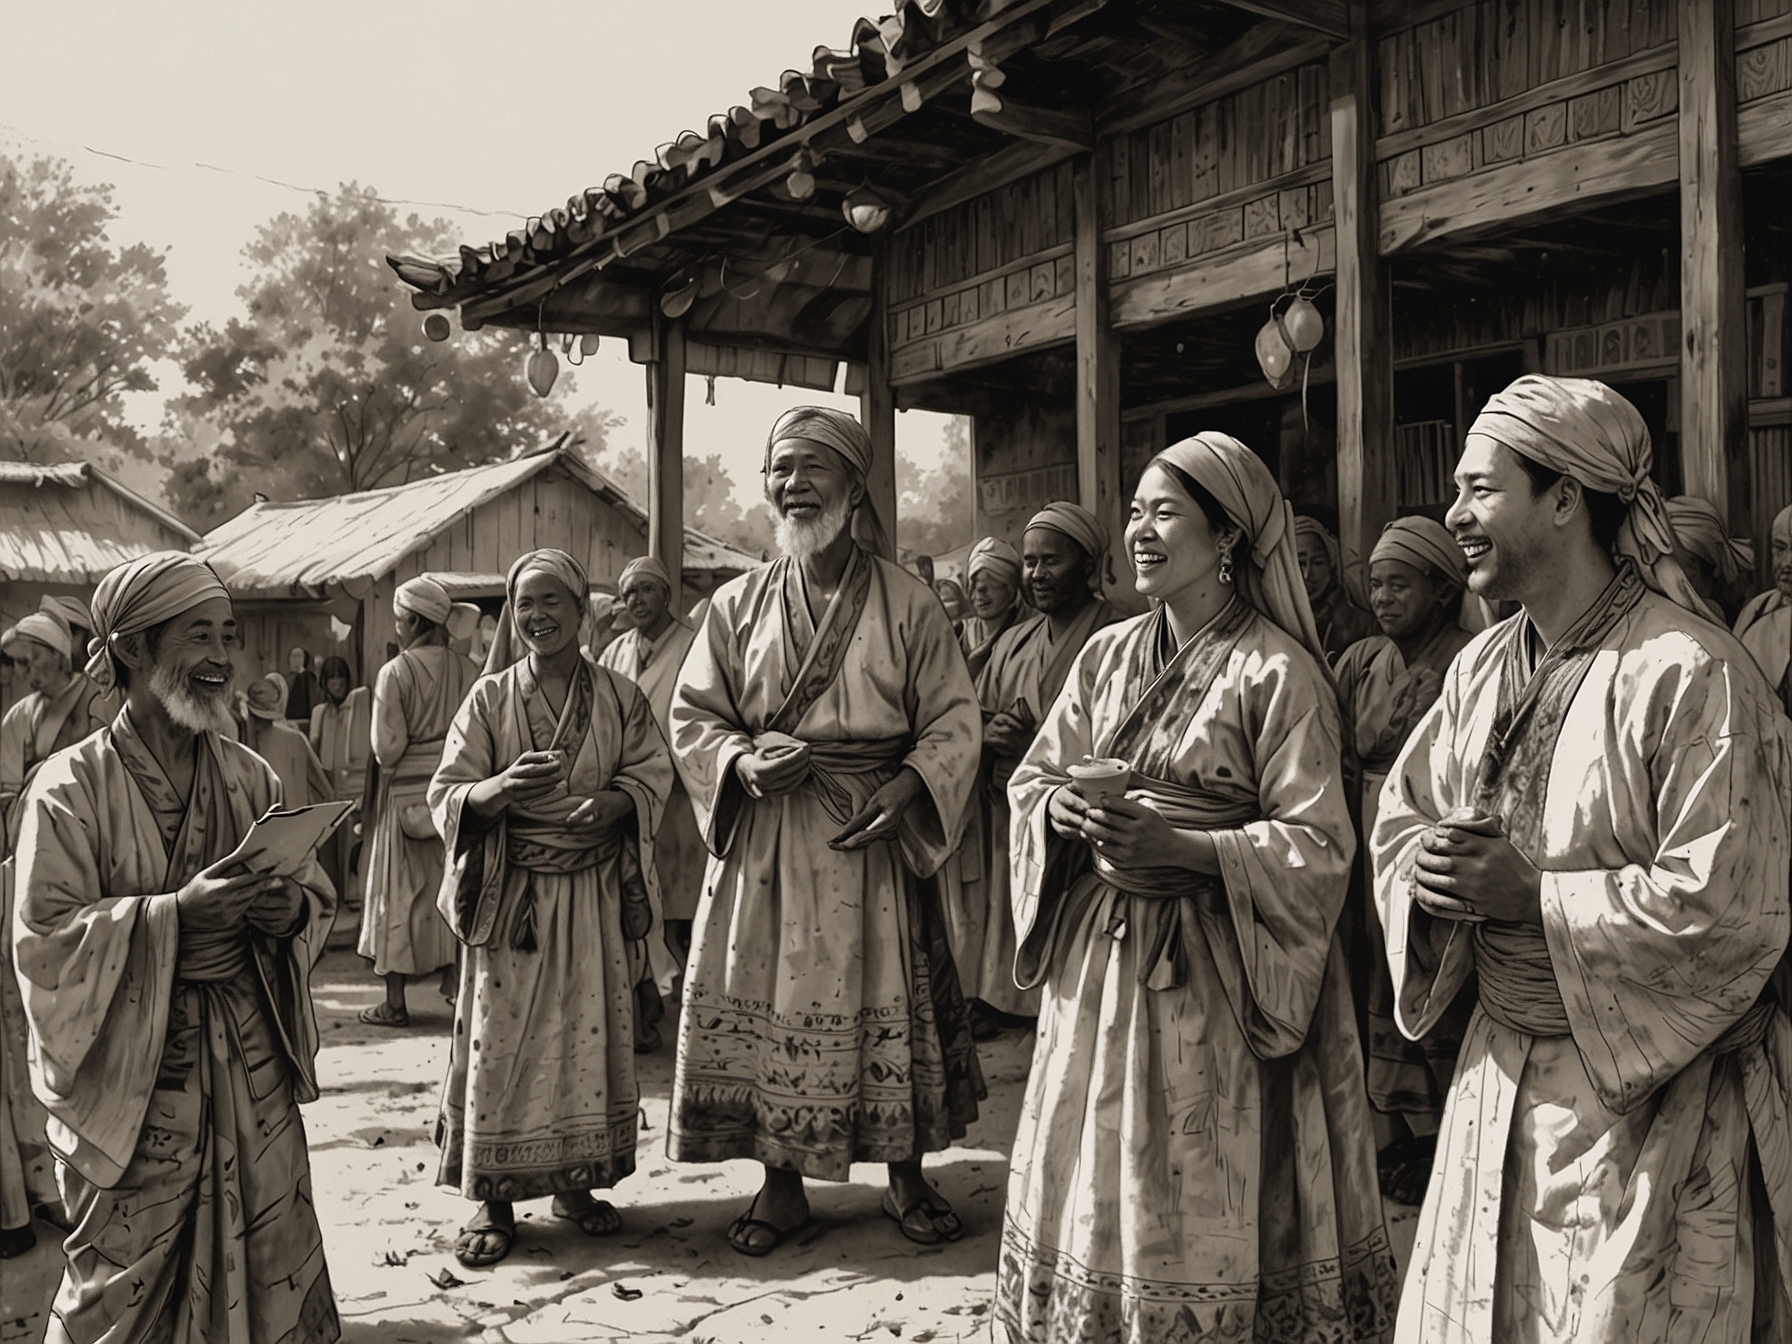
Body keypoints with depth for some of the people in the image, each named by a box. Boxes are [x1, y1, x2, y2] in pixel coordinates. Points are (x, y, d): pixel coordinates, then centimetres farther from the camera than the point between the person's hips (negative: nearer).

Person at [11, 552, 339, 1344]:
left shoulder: (249, 776, 4)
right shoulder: (71, 788, -9)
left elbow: (316, 891, 9)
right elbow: (44, 939, -12)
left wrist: (291, 910, -14)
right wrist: (176, 913, -23)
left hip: (250, 1063, 4)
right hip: (132, 1070, -4)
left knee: (271, 1265, 10)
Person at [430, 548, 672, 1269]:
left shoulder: (619, 696, 4)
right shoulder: (489, 697, 1)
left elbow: (653, 773, 3)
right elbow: (446, 794, -3)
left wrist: (613, 802, -18)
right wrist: (501, 789, -24)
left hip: (594, 892, 2)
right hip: (509, 892, -1)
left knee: (591, 1031, 7)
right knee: (501, 1037, -1)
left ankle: (575, 1181, 22)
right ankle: (493, 1197, 10)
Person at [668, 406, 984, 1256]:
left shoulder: (906, 602, -1)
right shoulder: (738, 603, 5)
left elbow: (954, 721, -3)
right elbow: (693, 716, 7)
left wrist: (902, 789, -19)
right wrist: (744, 765, -13)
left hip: (873, 834, -2)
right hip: (764, 837, 2)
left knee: (887, 1004, 6)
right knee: (766, 1005, 5)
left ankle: (906, 1176, 24)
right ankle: (781, 1183, 21)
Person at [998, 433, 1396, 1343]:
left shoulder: (1279, 672, -9)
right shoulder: (1108, 655, 8)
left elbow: (1316, 847, -12)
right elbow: (1033, 776, 13)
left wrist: (1182, 848, -24)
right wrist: (1064, 808, -10)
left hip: (1213, 972, -5)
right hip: (1099, 959, 5)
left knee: (1201, 1207, 2)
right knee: (1093, 1188, 12)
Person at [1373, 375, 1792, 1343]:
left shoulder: (1691, 674, -17)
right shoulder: (1483, 666, 6)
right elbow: (1399, 817, 11)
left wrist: (1532, 890, -19)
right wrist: (1433, 865, -11)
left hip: (1645, 1094, -6)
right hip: (1497, 1073, 7)